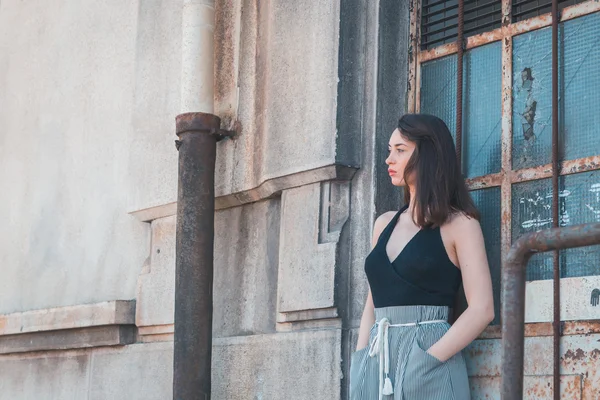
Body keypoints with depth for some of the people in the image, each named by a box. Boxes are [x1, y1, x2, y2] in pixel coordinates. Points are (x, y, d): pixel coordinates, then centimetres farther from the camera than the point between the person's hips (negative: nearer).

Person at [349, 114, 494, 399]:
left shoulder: (459, 223, -3)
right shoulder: (384, 224, 14)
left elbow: (482, 309, -11)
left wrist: (425, 363, -18)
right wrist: (360, 363, 1)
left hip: (428, 369, -5)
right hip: (377, 364, 5)